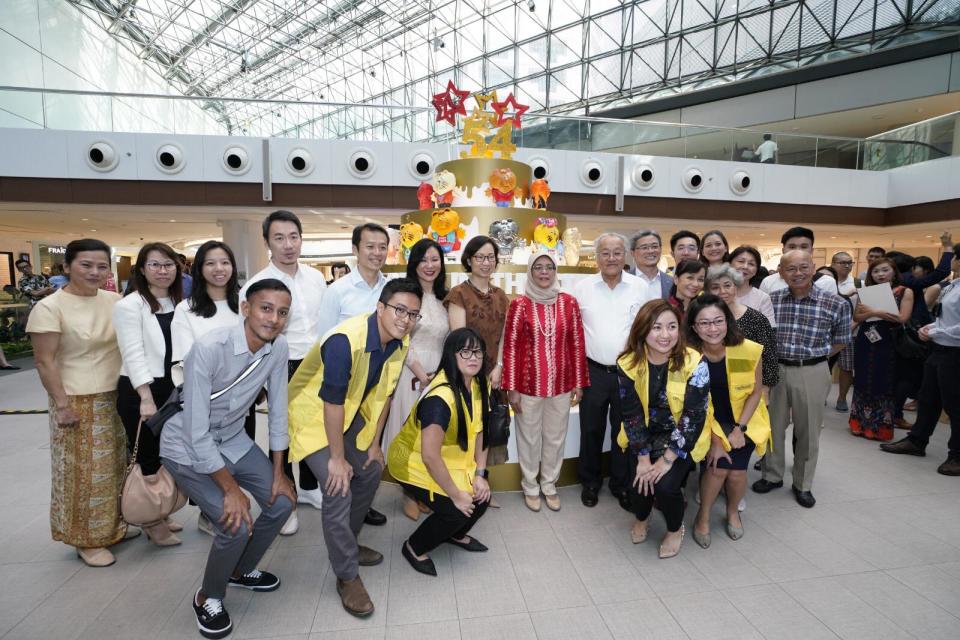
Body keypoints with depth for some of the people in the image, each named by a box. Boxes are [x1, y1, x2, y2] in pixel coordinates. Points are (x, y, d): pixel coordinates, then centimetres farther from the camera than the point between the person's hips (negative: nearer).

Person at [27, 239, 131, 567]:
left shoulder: (115, 301, 3)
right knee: (84, 471, 5)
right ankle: (87, 540, 21)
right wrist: (61, 404, -14)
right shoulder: (50, 307, -11)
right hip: (78, 401, -5)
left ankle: (113, 526, 33)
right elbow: (44, 361, -12)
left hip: (117, 397, 5)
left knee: (115, 466, 15)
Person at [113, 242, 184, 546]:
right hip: (140, 391, -6)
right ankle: (151, 522, 23)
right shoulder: (130, 305, -9)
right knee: (147, 457, 6)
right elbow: (133, 354, -15)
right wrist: (147, 398, -21)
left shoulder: (179, 304, 9)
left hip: (173, 390, 6)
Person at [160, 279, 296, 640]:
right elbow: (197, 433, -29)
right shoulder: (209, 348, -32)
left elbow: (278, 410, -4)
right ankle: (208, 596, 14)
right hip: (188, 447, -6)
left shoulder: (278, 347, -14)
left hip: (233, 439, 6)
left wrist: (278, 472, -3)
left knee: (282, 502, 0)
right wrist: (231, 488, -23)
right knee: (236, 523, -18)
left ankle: (240, 571, 29)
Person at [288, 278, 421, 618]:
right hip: (315, 413, -8)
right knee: (339, 491, -13)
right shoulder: (345, 340, -35)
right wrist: (337, 458, -21)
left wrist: (375, 443, 4)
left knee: (370, 474, 15)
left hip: (351, 411, 8)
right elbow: (331, 402, -29)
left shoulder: (400, 343, -12)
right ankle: (347, 576, 7)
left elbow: (383, 392, -1)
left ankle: (346, 544, 37)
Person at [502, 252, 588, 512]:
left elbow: (577, 344, 3)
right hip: (528, 383, -2)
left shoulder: (569, 302, 0)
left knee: (556, 437, 16)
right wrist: (511, 388, -8)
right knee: (529, 438, 13)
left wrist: (579, 383, 3)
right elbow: (510, 347, -7)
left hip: (561, 383, 2)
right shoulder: (519, 304, -7)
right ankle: (530, 487, 34)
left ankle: (550, 485, 37)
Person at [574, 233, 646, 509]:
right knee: (591, 430, 13)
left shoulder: (640, 287, -1)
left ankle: (622, 485, 32)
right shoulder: (583, 287, 0)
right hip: (593, 370, 0)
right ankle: (590, 482, 33)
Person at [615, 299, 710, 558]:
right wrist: (643, 457, -14)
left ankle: (675, 529, 16)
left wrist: (667, 458, -19)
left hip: (681, 437, -2)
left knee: (665, 484, -20)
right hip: (643, 434, 2)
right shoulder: (628, 364, -15)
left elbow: (694, 416, -19)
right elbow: (631, 413, -11)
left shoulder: (694, 363, -21)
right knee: (639, 482, -14)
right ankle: (641, 518, 24)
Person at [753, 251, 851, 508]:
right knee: (772, 426, 13)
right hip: (773, 370, 2)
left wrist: (814, 357, 4)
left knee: (808, 430, 11)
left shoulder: (836, 304, -7)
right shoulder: (771, 299, -3)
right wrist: (772, 359, 3)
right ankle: (772, 475, 32)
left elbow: (840, 341, 7)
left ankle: (803, 484, 30)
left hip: (812, 373, -1)